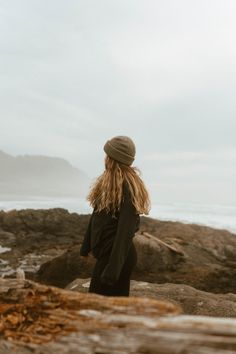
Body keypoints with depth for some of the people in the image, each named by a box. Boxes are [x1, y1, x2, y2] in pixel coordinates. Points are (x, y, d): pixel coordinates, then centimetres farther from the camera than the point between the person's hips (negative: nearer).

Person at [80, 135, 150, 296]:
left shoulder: (128, 188, -19)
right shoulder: (107, 182, 7)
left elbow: (125, 230, -23)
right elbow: (96, 216, 14)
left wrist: (113, 270, -24)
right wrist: (86, 247, 21)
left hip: (117, 256, -8)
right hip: (105, 253, 8)